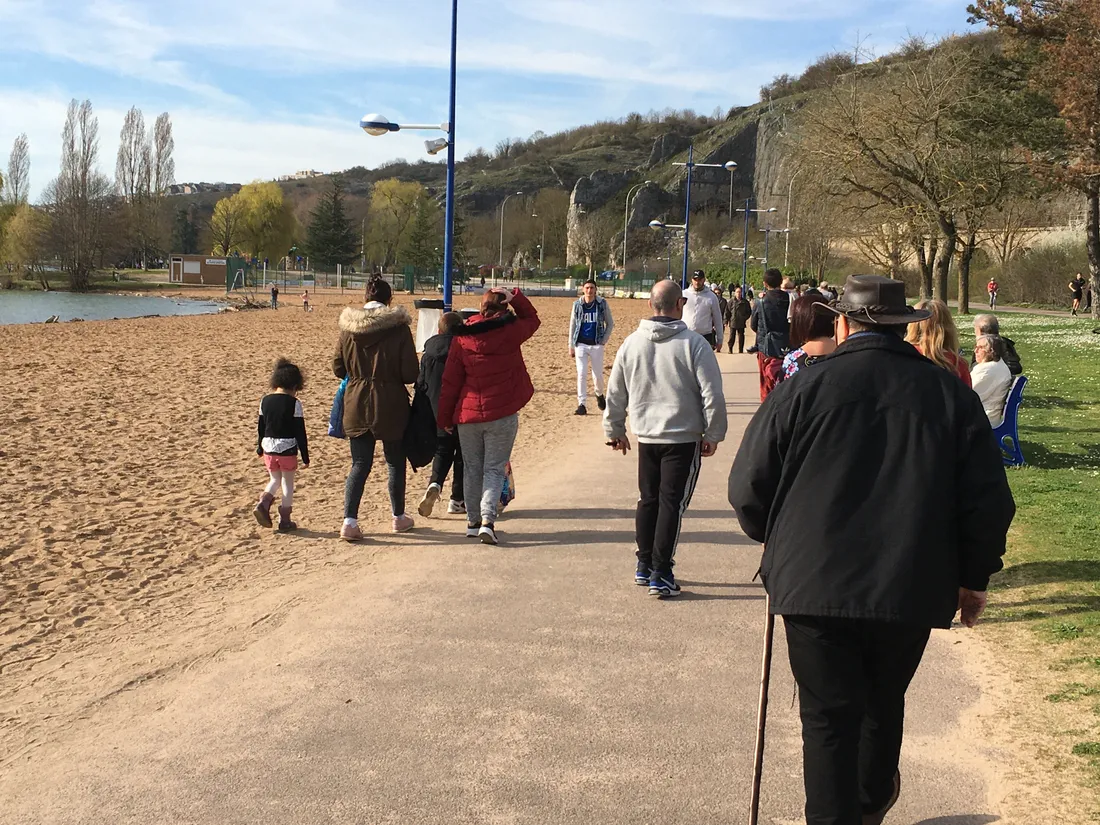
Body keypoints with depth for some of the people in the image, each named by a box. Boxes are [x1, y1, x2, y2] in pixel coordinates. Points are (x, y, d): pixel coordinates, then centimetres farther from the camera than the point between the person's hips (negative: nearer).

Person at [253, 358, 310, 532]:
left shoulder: (265, 400, 2)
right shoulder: (294, 403, -11)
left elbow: (261, 427, 11)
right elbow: (300, 432, -10)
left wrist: (260, 447, 26)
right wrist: (305, 456, -3)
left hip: (268, 448, 4)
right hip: (288, 449, -4)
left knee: (274, 480, 21)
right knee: (287, 483, 8)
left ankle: (263, 504, -3)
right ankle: (285, 521, 10)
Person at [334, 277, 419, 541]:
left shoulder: (348, 327, -2)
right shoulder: (398, 328, -11)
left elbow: (338, 368, 4)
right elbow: (410, 373, -12)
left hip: (357, 404, 3)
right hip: (391, 406, -2)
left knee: (360, 464, 8)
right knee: (395, 462, 15)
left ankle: (349, 521, -4)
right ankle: (399, 517, 27)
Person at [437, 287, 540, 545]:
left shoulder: (462, 337, -1)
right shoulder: (510, 332, -6)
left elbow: (451, 380, 2)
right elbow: (532, 318, 17)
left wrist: (444, 417, 10)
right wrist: (514, 297, 6)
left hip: (468, 414, 2)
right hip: (502, 414, -2)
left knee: (472, 468, 14)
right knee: (494, 468, 2)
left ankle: (473, 521, 20)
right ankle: (488, 519, -13)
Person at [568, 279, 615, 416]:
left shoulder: (602, 304, -2)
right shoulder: (577, 305, 1)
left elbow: (610, 324, 7)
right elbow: (572, 326, 7)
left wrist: (604, 341, -2)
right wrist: (571, 346, 5)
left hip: (596, 345, 0)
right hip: (581, 345, 0)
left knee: (598, 375, 5)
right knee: (581, 375, -5)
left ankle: (599, 395, 36)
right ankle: (582, 405, -1)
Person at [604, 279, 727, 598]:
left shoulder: (632, 342, 1)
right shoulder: (694, 344, -13)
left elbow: (615, 394, 9)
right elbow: (712, 395, -12)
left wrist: (615, 430, 21)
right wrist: (713, 434, -1)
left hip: (646, 437, 4)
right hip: (684, 438, -4)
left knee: (648, 500, 16)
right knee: (672, 503, 0)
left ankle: (644, 565, 24)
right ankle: (660, 574, 0)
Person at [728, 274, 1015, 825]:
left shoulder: (803, 388, -6)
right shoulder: (951, 396, 1)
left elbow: (748, 486, -3)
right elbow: (988, 502, 1)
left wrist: (773, 539, 17)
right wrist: (974, 576, 14)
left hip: (814, 585, -3)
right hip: (911, 590, 4)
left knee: (828, 717, 6)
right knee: (883, 704, 25)